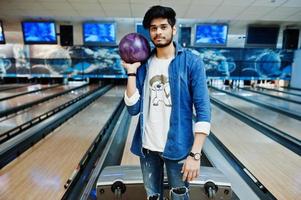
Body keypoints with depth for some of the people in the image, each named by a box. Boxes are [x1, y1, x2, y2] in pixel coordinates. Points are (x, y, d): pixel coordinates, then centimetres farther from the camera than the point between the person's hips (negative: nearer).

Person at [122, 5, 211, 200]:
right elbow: (133, 109, -3)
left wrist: (195, 154, -15)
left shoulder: (192, 62, -7)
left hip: (177, 147, -3)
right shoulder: (143, 65, 2)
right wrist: (131, 72, -8)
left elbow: (203, 110, -11)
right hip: (148, 147, 3)